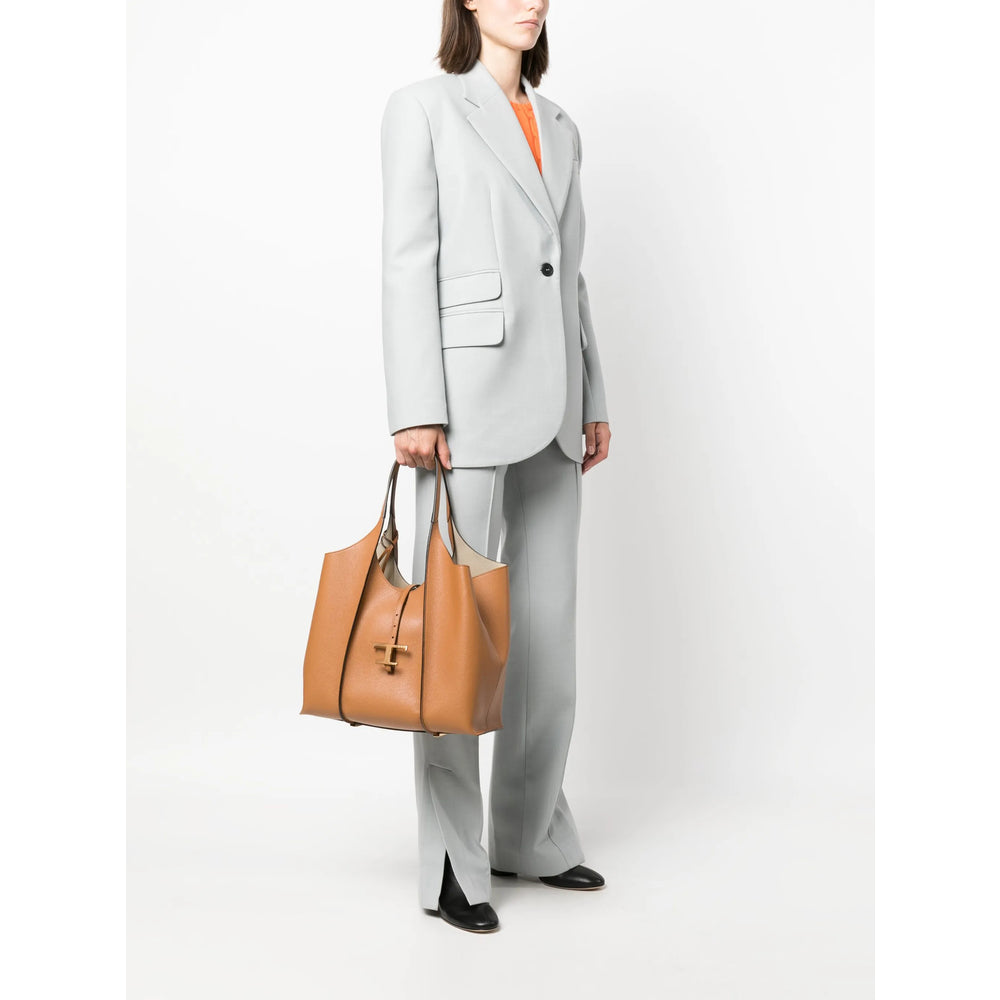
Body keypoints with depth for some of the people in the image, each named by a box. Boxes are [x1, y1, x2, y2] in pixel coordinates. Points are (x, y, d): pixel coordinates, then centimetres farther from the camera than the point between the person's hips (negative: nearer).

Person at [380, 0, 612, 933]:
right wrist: (415, 410, -14)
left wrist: (593, 401, 15)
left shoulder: (560, 128, 20)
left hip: (551, 404, 6)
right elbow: (409, 263, -6)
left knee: (549, 628, 10)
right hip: (469, 393, -6)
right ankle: (451, 865, 8)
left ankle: (531, 835, 25)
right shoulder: (423, 107, 2)